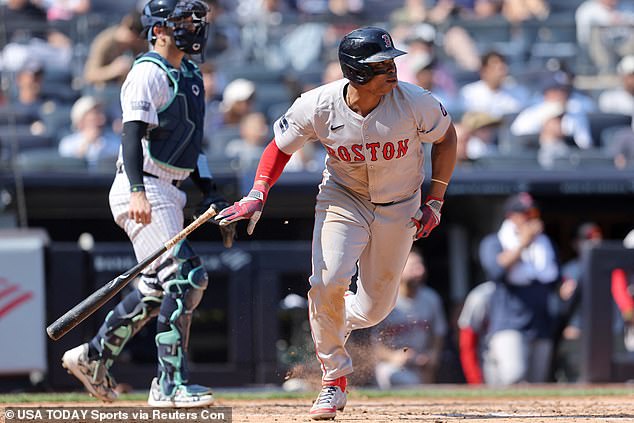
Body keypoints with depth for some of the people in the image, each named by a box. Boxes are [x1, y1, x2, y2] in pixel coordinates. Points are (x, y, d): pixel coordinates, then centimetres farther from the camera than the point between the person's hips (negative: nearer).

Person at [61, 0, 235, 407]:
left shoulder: (191, 76, 18)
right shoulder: (149, 73, -11)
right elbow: (133, 133, -21)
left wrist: (210, 192, 16)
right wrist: (137, 191, -33)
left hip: (169, 192, 10)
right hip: (144, 191, -10)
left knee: (158, 288, 14)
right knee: (184, 276, -16)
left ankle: (94, 357, 26)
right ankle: (171, 384, -16)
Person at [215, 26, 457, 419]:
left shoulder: (413, 102, -23)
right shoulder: (318, 106, -23)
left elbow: (446, 137, -3)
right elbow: (281, 146, -5)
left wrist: (435, 201, -5)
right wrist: (257, 195, -19)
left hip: (399, 207, 1)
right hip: (343, 199, -1)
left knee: (376, 306, 4)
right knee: (328, 280, -24)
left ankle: (336, 324, 42)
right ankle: (335, 378, -6)